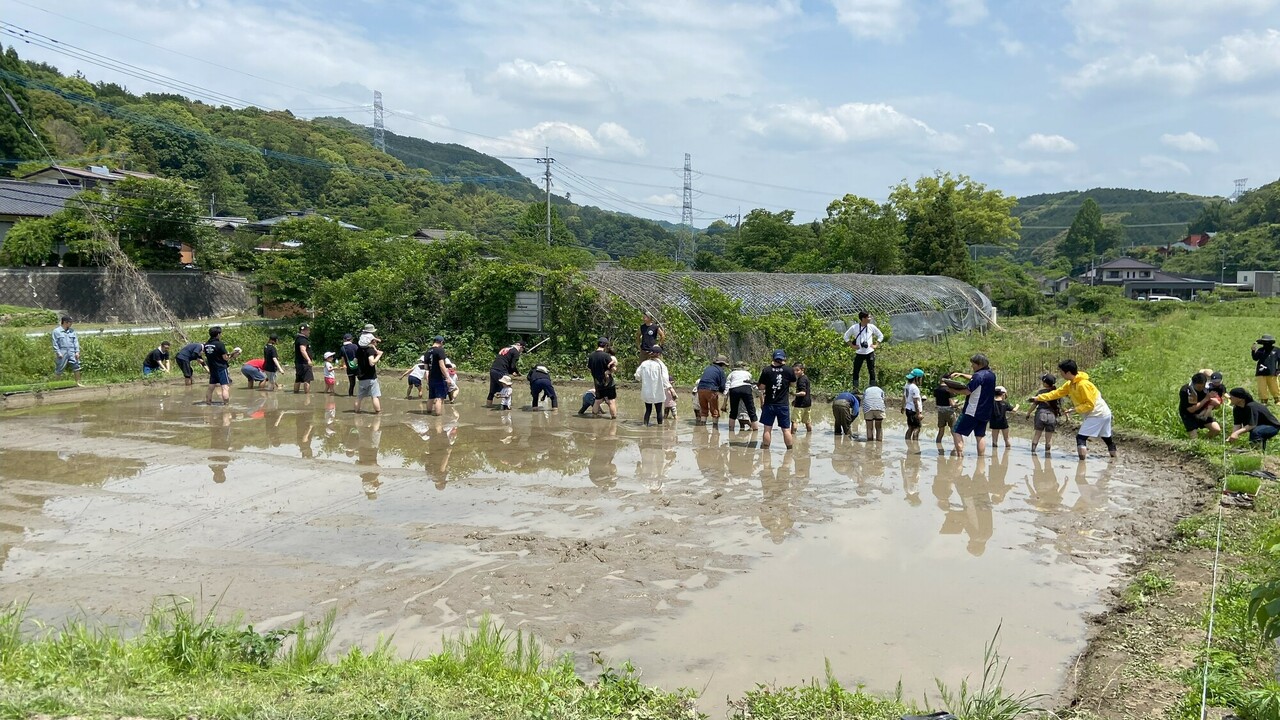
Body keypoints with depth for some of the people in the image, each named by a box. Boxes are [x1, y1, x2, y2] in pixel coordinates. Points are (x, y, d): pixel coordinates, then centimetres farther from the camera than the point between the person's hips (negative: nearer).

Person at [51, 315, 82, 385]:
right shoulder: (56, 331, 1)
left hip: (72, 352, 4)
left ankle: (78, 382, 4)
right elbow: (55, 343, -2)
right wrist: (58, 353, -9)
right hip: (62, 353, -4)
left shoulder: (72, 331, 13)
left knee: (76, 366, -3)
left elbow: (76, 342, 12)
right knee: (59, 369, 0)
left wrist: (77, 352, 2)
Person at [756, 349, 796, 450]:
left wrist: (761, 402, 13)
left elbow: (761, 388, -3)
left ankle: (765, 448, 9)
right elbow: (792, 384, 13)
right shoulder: (788, 370, -5)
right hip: (783, 404, 0)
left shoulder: (766, 370, -5)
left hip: (769, 404, 0)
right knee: (786, 429, 6)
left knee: (767, 429, 6)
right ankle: (790, 449, 10)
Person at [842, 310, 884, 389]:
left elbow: (880, 336, 12)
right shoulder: (854, 328, -3)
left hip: (870, 352, 1)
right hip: (859, 353, -1)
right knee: (856, 371, 1)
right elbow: (846, 336, 8)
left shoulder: (871, 327, 1)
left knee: (871, 371, 3)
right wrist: (852, 345, 1)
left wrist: (875, 345, 3)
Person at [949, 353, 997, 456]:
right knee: (981, 435, 12)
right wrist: (961, 374, 17)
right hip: (986, 412, 8)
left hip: (973, 411, -8)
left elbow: (967, 391, -17)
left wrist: (954, 391, -3)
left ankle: (960, 454, -14)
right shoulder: (991, 375, 12)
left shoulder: (979, 375, -16)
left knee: (956, 432, -4)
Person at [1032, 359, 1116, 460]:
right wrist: (1038, 398, 10)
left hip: (1097, 414, -10)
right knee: (1108, 439, 18)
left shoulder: (1083, 384, -24)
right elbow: (1057, 393, 10)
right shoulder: (1070, 384, 5)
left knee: (1080, 438, -12)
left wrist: (1075, 409, -22)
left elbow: (1090, 404, -22)